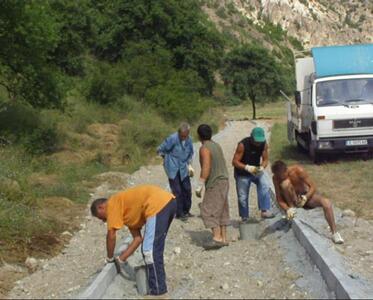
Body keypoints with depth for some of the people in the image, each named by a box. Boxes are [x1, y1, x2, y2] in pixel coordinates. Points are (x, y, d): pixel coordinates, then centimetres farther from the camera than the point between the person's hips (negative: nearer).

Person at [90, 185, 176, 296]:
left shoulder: (113, 204, 6)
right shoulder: (128, 211, 28)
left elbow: (111, 235, 3)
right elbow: (138, 238, 25)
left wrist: (110, 258, 17)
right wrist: (120, 259, 26)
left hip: (158, 205, -10)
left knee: (150, 250, -4)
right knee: (153, 249, 21)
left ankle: (157, 291, 1)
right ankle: (157, 284, 30)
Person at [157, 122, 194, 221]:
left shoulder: (189, 140, 0)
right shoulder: (172, 139, -18)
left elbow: (190, 153, 18)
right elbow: (160, 150, -10)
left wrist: (189, 164, 9)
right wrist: (167, 159, 3)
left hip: (183, 169, 5)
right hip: (173, 169, -5)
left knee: (187, 189, 7)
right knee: (177, 191, -5)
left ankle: (186, 211, 24)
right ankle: (179, 213, 5)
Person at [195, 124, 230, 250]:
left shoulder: (204, 148, -14)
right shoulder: (216, 145, 12)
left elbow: (206, 168, -21)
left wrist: (199, 187, -19)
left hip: (215, 184, -9)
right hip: (223, 181, 9)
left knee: (209, 211, -10)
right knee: (221, 211, 12)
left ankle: (217, 238, -17)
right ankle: (223, 238, 15)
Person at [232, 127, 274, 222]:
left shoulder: (264, 144, -14)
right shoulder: (243, 145, -26)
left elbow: (265, 159, -5)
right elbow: (235, 161, -23)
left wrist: (262, 167, -28)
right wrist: (247, 167, -37)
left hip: (256, 170, 3)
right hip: (242, 173, -3)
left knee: (265, 185, -24)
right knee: (242, 196, 1)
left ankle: (265, 211, -22)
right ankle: (244, 217, 22)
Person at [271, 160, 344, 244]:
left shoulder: (298, 170, -24)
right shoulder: (276, 178, -19)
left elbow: (313, 187, -19)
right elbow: (279, 198, -18)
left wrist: (305, 198, -35)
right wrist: (287, 209, -34)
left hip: (306, 195, 0)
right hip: (292, 199, 0)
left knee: (327, 202, -29)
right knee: (285, 183, -32)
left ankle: (334, 233, -23)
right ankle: (292, 207, -13)